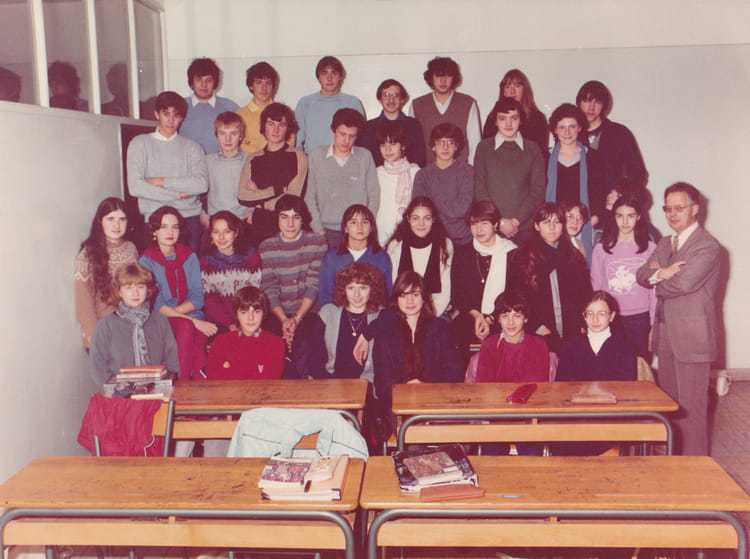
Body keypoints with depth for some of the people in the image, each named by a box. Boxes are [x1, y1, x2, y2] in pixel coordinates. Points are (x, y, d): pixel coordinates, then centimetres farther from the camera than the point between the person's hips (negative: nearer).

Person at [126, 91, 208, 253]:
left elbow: (202, 184, -4)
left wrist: (162, 181, -6)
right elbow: (135, 187, -4)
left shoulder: (192, 146, 12)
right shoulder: (140, 143, 9)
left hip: (189, 217, 1)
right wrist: (179, 194, -4)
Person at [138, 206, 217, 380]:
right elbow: (156, 304, -9)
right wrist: (194, 321, -18)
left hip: (193, 318, 3)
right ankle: (184, 383, -33)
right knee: (186, 326, -35)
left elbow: (198, 298, 6)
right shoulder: (146, 261, 1)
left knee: (198, 339, -32)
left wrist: (176, 310, -14)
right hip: (162, 322, -3)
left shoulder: (190, 257, 13)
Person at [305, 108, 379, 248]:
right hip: (327, 231, 0)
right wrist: (318, 229, -1)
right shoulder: (317, 155, 5)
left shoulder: (365, 156, 5)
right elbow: (310, 197, 6)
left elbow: (374, 196, 7)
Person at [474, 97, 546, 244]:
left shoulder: (533, 149, 9)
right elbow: (479, 189, 2)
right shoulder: (484, 147, 8)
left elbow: (538, 190, 3)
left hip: (524, 228, 0)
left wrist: (517, 220, -9)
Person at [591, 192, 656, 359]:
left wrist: (654, 326, 3)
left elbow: (654, 290, 4)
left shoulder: (650, 248, 2)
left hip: (640, 321, 0)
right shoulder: (601, 248, 4)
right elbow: (595, 287, 9)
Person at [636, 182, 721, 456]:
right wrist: (660, 273, -14)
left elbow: (683, 283, -23)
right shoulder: (665, 243, 16)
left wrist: (658, 282, -3)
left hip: (691, 336, -8)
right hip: (665, 333, 8)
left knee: (691, 407, -2)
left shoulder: (708, 247, -12)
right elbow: (642, 274, 7)